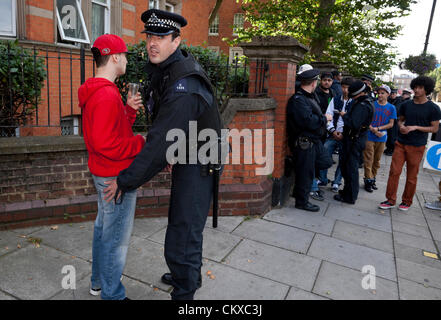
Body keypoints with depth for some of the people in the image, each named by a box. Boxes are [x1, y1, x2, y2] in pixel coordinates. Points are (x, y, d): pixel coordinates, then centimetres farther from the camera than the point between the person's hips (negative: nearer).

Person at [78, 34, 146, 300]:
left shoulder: (95, 91, 10)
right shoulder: (107, 95, -23)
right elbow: (105, 144, -28)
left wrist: (129, 109, 3)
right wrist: (141, 143, -19)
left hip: (104, 174, 11)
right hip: (117, 177, -11)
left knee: (104, 228, 23)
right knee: (117, 238, 3)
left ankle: (99, 282, 41)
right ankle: (112, 294, 21)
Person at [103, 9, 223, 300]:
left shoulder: (183, 85, -29)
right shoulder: (166, 69, 4)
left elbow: (161, 142, -30)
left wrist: (126, 181, -22)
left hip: (198, 166, -10)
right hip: (187, 158, 10)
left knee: (182, 235, -3)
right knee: (184, 223, 24)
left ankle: (184, 293, 18)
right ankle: (191, 276, 46)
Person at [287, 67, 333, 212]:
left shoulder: (309, 96, 13)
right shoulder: (298, 100, -20)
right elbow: (309, 121, -27)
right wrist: (325, 118, -14)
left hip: (314, 140, 10)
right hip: (304, 142, -10)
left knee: (326, 162, 16)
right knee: (305, 173, 2)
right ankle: (302, 201, 18)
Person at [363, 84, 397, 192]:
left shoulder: (391, 108, 4)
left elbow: (391, 124, 3)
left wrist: (378, 128, -11)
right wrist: (373, 130, -14)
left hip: (382, 138, 2)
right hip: (369, 137, -2)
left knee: (377, 160, 10)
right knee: (369, 160, -3)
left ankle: (373, 179, 22)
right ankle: (368, 180, 4)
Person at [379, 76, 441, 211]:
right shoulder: (406, 105, 7)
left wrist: (415, 127, -16)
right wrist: (401, 126, -5)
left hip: (417, 146, -3)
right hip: (401, 143, 3)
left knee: (412, 176, 6)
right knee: (394, 171, 0)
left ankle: (407, 201, 22)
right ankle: (390, 200, 10)